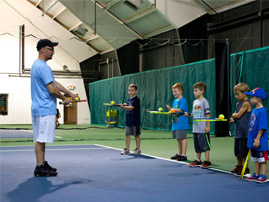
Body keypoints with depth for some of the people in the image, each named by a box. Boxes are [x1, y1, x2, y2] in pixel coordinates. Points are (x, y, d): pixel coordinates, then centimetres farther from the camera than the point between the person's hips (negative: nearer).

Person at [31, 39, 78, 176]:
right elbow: (52, 89, -19)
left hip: (37, 108, 10)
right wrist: (64, 99, -2)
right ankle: (40, 168, -3)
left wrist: (71, 94, 20)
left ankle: (42, 164, 22)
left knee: (40, 139, 14)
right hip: (45, 110, -10)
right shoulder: (43, 67, -16)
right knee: (41, 139, -7)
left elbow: (55, 83, 20)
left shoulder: (37, 65, 17)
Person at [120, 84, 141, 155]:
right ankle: (127, 149, 12)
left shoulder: (136, 100, -11)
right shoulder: (129, 99, 12)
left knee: (136, 135, 3)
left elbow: (131, 107, -24)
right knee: (127, 135, 6)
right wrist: (125, 105, 2)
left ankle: (138, 149, 13)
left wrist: (123, 106, -34)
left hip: (135, 121, -7)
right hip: (128, 120, 7)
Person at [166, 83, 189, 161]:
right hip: (175, 123, 9)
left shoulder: (183, 100, -9)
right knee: (178, 139, 15)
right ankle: (179, 154, 25)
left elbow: (181, 110, -19)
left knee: (183, 138, -6)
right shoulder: (175, 101, 17)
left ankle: (184, 155, -4)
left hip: (182, 124, -9)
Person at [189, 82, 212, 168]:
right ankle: (198, 160, 24)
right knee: (197, 146, 14)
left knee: (205, 145, -2)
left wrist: (208, 126, -15)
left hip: (203, 129, -8)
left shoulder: (204, 101, -9)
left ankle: (207, 161, 4)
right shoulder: (195, 102, 14)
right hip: (195, 128, 8)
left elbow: (208, 114, -12)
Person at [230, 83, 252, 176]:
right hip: (238, 131, 8)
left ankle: (245, 169, 9)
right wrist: (233, 119, -5)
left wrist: (233, 115, 3)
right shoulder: (238, 103, 12)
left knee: (243, 151, -1)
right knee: (237, 151, 16)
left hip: (244, 132, -8)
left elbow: (238, 115, -17)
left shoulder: (246, 103, -14)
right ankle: (239, 166, 30)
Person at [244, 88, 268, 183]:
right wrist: (251, 139, 18)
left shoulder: (262, 111, -16)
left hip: (260, 142, -9)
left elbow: (262, 127, -20)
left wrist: (258, 138, -21)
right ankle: (256, 175, 25)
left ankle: (263, 176, 8)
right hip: (253, 141, 9)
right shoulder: (254, 110, 11)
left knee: (262, 159, 1)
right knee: (256, 159, 16)